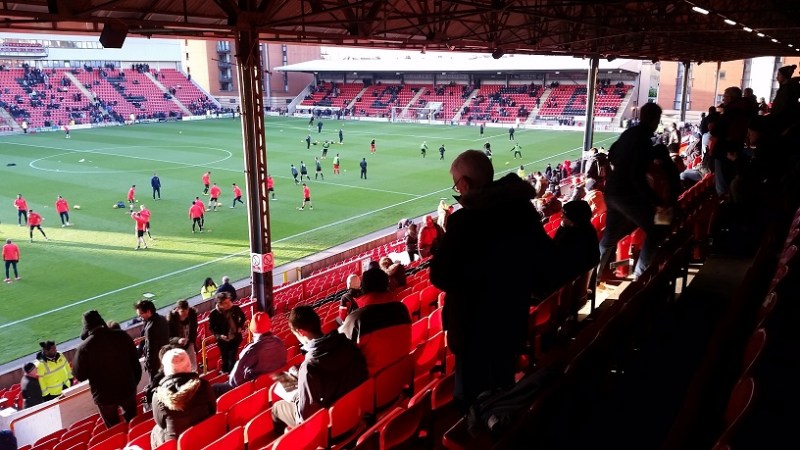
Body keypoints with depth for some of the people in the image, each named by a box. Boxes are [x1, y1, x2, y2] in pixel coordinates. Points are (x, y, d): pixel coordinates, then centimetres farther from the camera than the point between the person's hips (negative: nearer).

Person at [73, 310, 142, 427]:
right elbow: (135, 359, 0)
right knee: (133, 421, 26)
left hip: (104, 395, -3)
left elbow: (80, 375, -10)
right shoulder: (122, 335, -11)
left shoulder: (84, 347, -19)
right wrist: (134, 382, 14)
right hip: (127, 389, 3)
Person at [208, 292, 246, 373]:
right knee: (225, 359, 12)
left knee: (232, 359, 3)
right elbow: (211, 328, -5)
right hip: (223, 340, -1)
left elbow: (243, 317, 10)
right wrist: (219, 335, -19)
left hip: (235, 338, 1)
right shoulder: (214, 313, -17)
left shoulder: (236, 308, -12)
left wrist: (240, 327, -2)